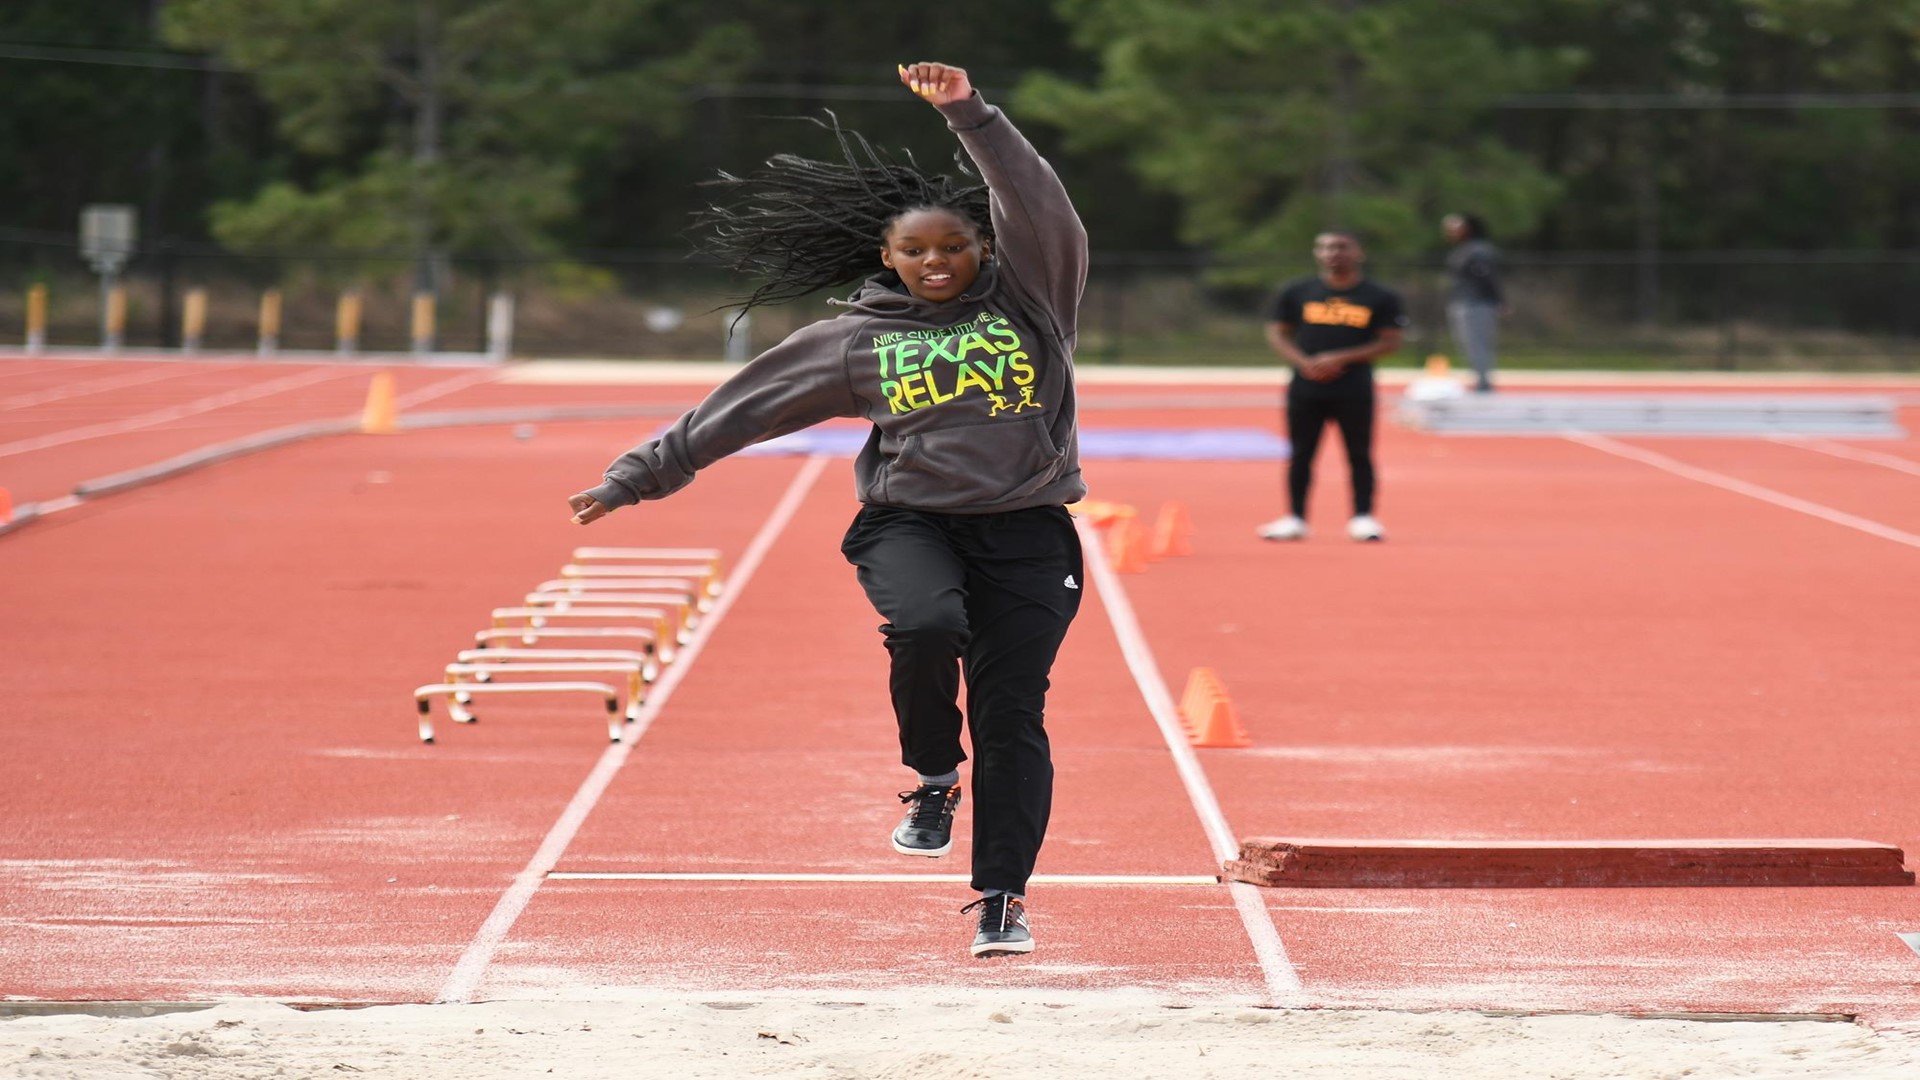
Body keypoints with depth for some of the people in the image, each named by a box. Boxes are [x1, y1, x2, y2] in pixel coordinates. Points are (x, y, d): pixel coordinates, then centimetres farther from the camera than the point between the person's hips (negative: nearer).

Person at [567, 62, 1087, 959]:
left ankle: (1002, 897, 5)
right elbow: (738, 408, 12)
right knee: (925, 625, -31)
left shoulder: (1027, 298, 7)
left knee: (1011, 710, -5)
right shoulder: (854, 342, 9)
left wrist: (969, 115, -19)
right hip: (908, 521, 0)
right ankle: (933, 779, -4)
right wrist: (638, 477, 12)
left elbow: (1038, 205, -8)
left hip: (1026, 529, 0)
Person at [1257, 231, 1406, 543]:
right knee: (1301, 454, 4)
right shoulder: (1296, 293, 7)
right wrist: (1304, 363, -11)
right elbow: (1277, 334, 7)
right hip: (1305, 387, 2)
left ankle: (1363, 517, 6)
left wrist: (1341, 359, -14)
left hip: (1354, 390, -2)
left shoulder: (1380, 297, 1)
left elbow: (1390, 341, -3)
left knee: (1359, 455, 0)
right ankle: (1295, 518, 9)